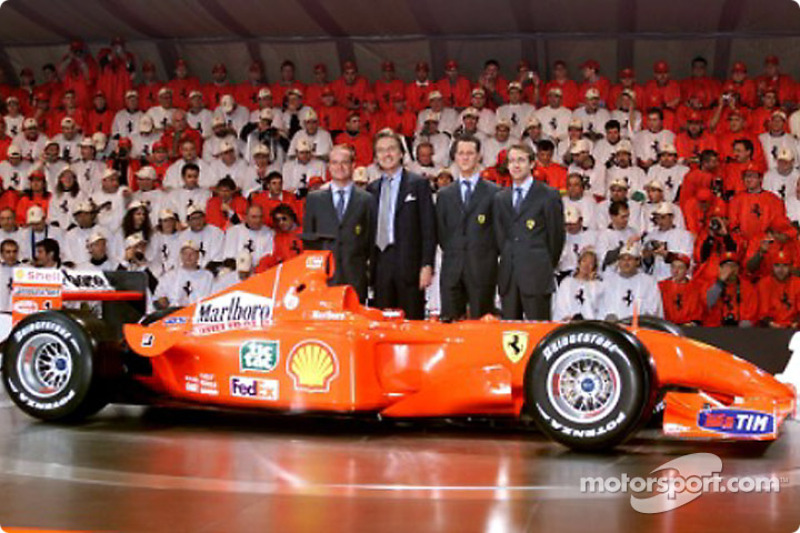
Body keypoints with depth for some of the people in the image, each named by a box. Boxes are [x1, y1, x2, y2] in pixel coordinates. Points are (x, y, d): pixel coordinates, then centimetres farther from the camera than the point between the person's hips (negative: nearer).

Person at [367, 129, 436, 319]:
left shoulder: (418, 184, 2)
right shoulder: (372, 189, 14)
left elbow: (428, 227, -2)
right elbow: (369, 230, 15)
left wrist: (427, 265, -10)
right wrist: (368, 264, 7)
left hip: (409, 265, -4)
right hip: (381, 266, 4)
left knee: (412, 322, -2)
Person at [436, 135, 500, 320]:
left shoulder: (494, 193, 4)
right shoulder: (444, 195, 15)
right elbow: (440, 231, 15)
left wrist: (489, 255, 0)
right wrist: (451, 251, 6)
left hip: (482, 270, -3)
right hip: (451, 270, 3)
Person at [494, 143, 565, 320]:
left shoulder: (548, 195, 0)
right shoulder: (500, 198, 15)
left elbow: (556, 234, 3)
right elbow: (500, 235, 16)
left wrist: (548, 265, 8)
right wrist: (507, 260, 9)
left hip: (536, 274, -4)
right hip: (508, 275, 5)